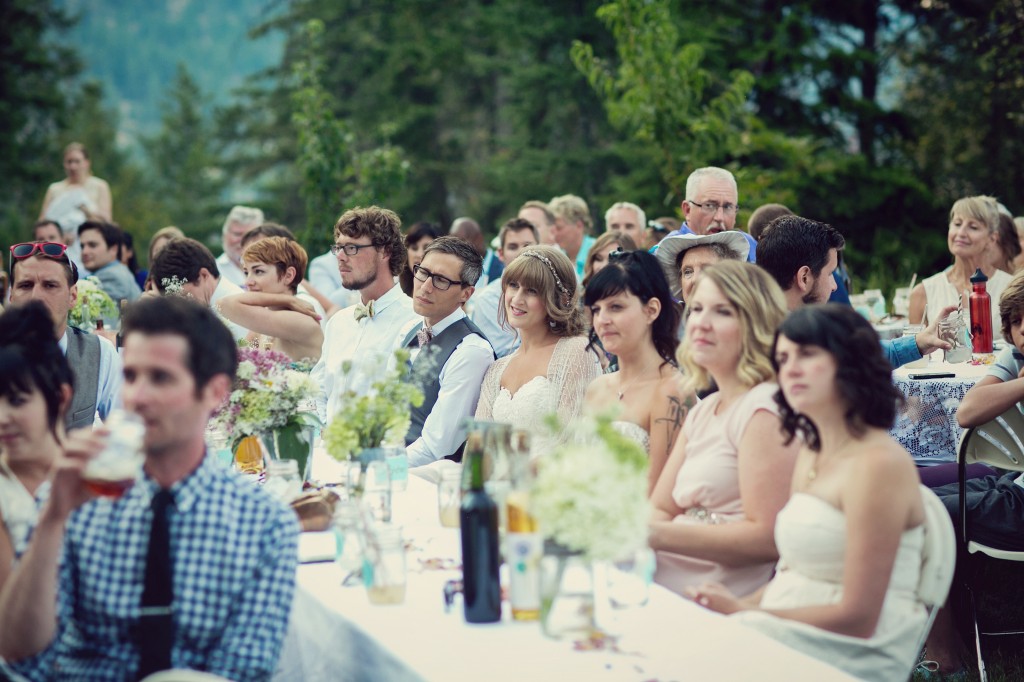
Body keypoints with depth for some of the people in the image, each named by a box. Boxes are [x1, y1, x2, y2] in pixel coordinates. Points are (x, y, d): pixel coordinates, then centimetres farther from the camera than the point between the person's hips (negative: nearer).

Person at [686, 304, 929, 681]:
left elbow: (857, 618, -16)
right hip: (793, 632, 7)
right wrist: (741, 605, -3)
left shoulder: (879, 464, -13)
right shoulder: (810, 453, 14)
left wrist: (745, 611, -10)